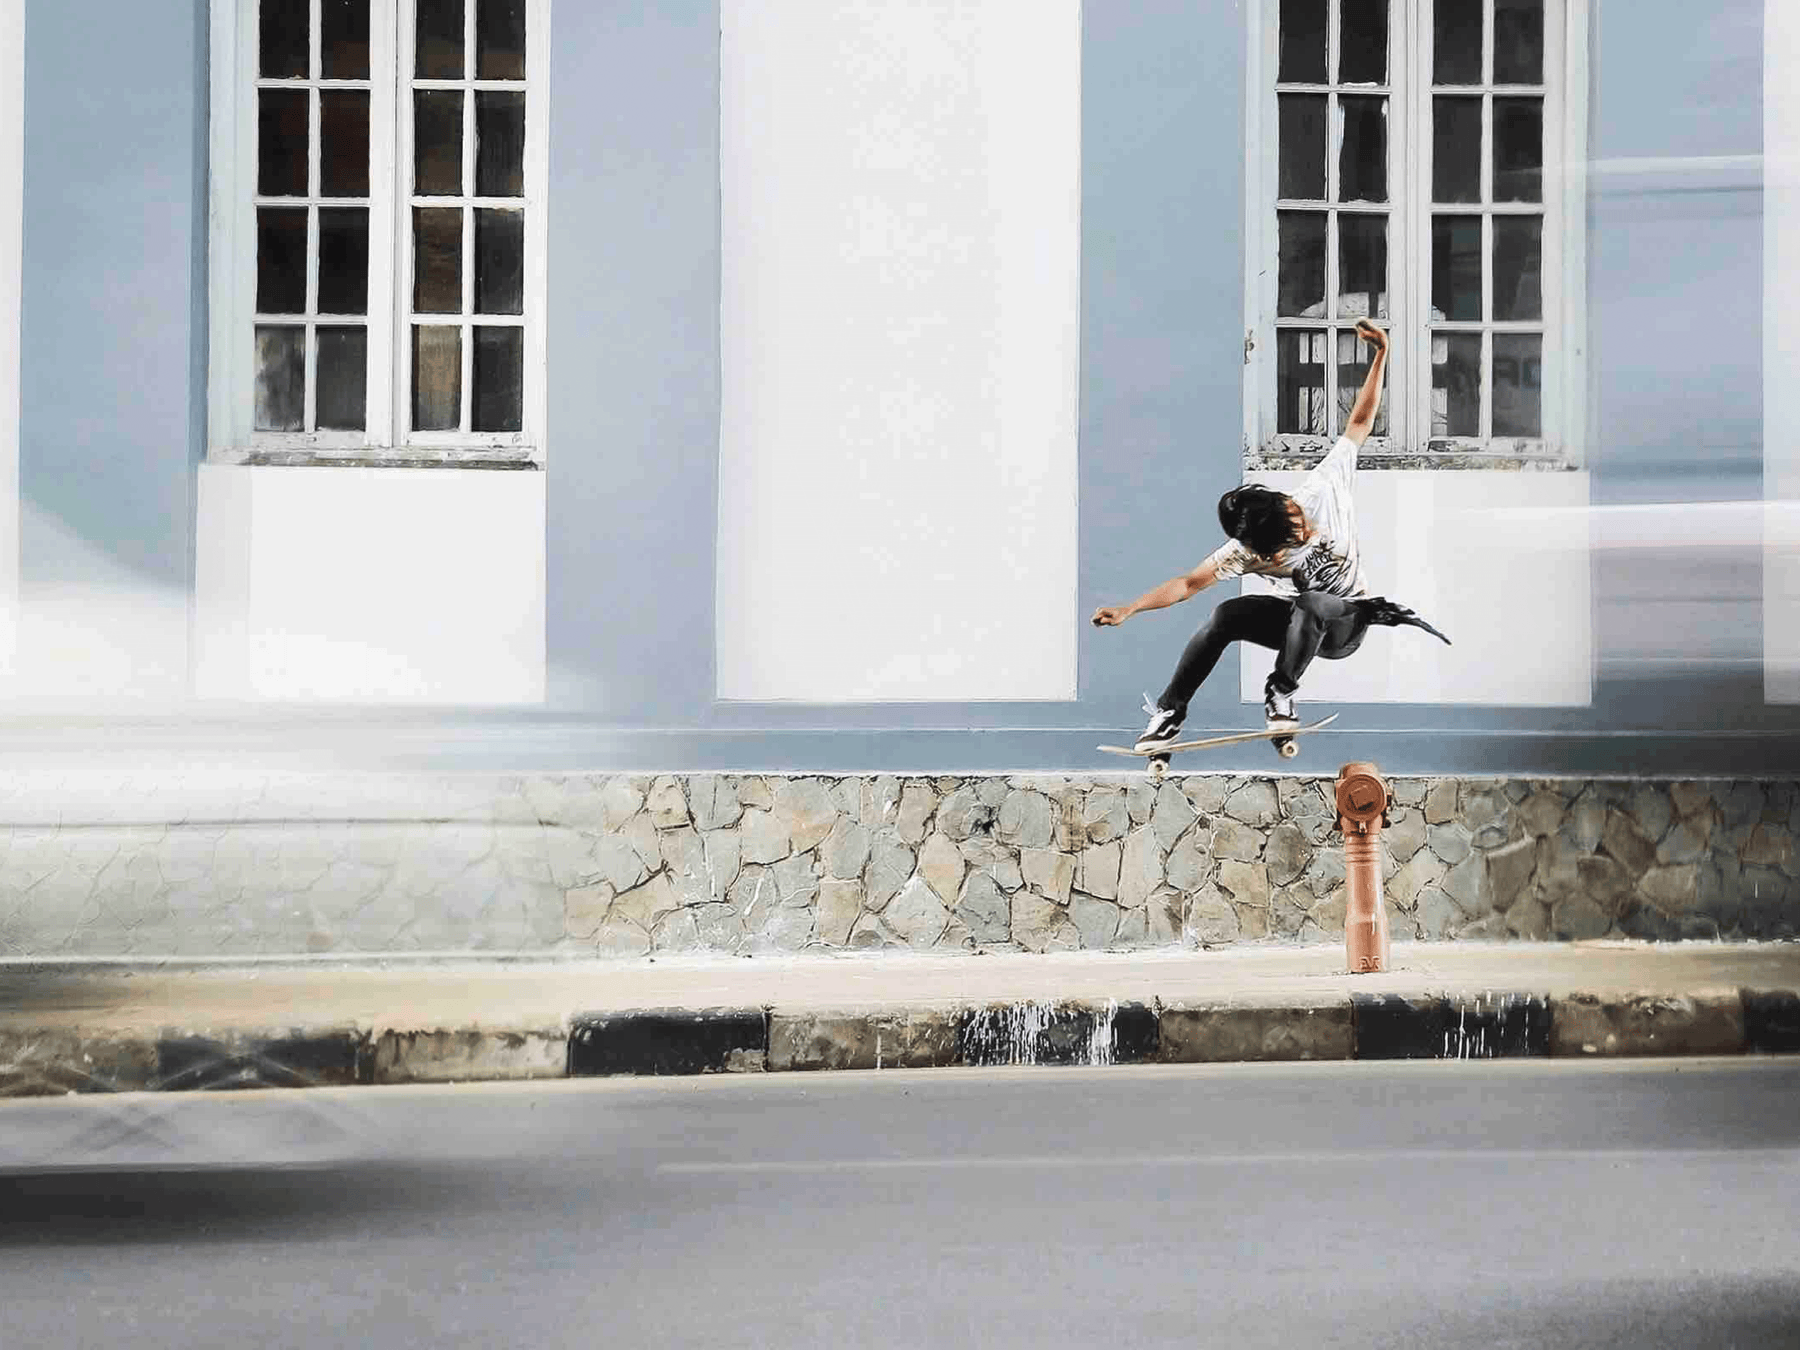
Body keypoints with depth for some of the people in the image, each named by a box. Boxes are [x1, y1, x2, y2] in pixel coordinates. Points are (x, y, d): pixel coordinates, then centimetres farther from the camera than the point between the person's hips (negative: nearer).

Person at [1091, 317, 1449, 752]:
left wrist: (1381, 354, -22)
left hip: (1346, 623, -1)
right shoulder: (1249, 551, -23)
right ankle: (1170, 713, -12)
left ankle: (1280, 694, -14)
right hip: (1299, 622, 1)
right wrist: (1128, 609, -36)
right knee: (1227, 615, -26)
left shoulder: (1325, 489, -23)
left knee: (1308, 604, -36)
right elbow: (1188, 584, -23)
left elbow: (1359, 423, -15)